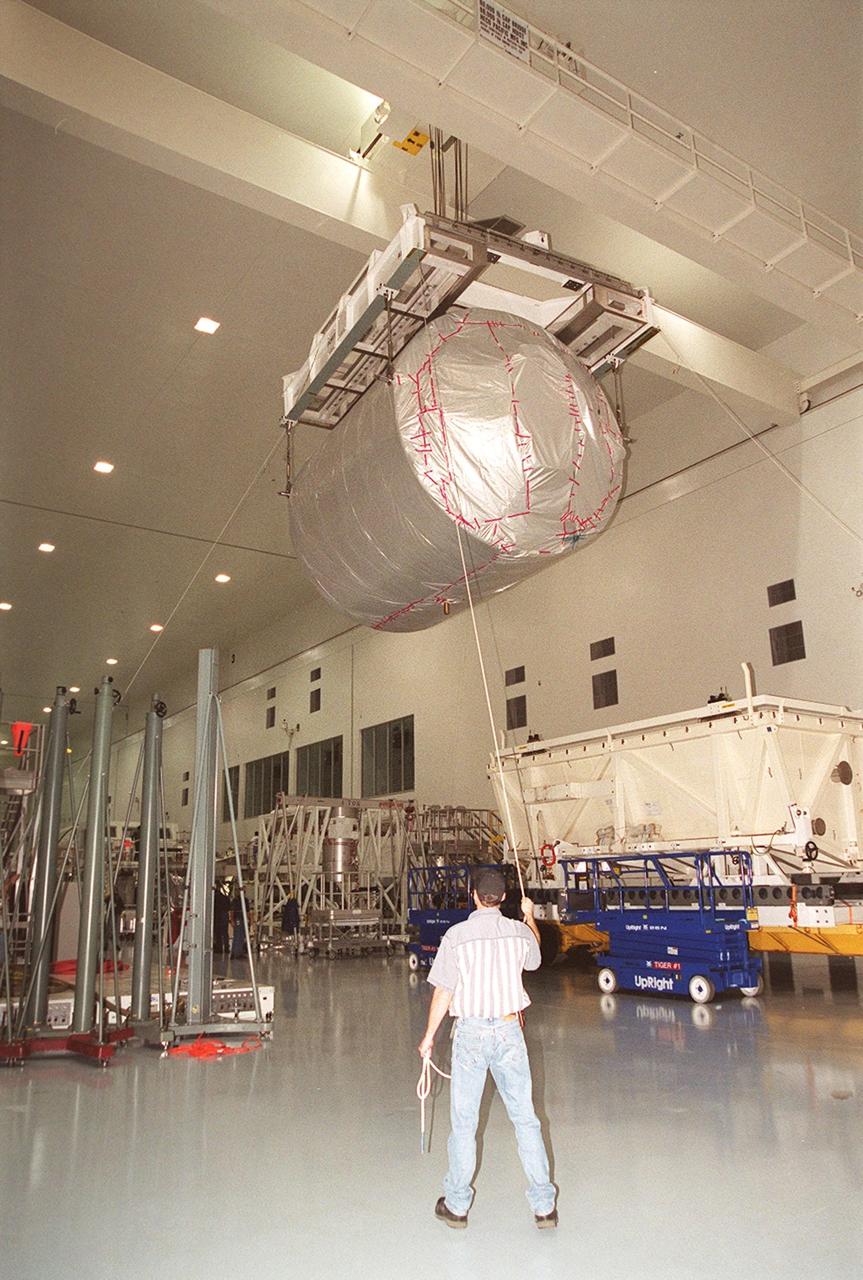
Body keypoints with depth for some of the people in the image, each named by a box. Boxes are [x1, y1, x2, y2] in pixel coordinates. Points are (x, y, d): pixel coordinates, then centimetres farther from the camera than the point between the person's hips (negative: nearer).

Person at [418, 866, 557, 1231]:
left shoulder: (456, 935, -11)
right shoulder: (519, 931, -2)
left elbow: (443, 992, -9)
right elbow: (534, 957, 22)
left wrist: (429, 1036, 5)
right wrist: (529, 916, 39)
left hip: (470, 1032, -2)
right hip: (509, 1029, 2)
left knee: (464, 1122, 10)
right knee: (526, 1118, 11)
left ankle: (457, 1205, 23)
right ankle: (544, 1206, 18)